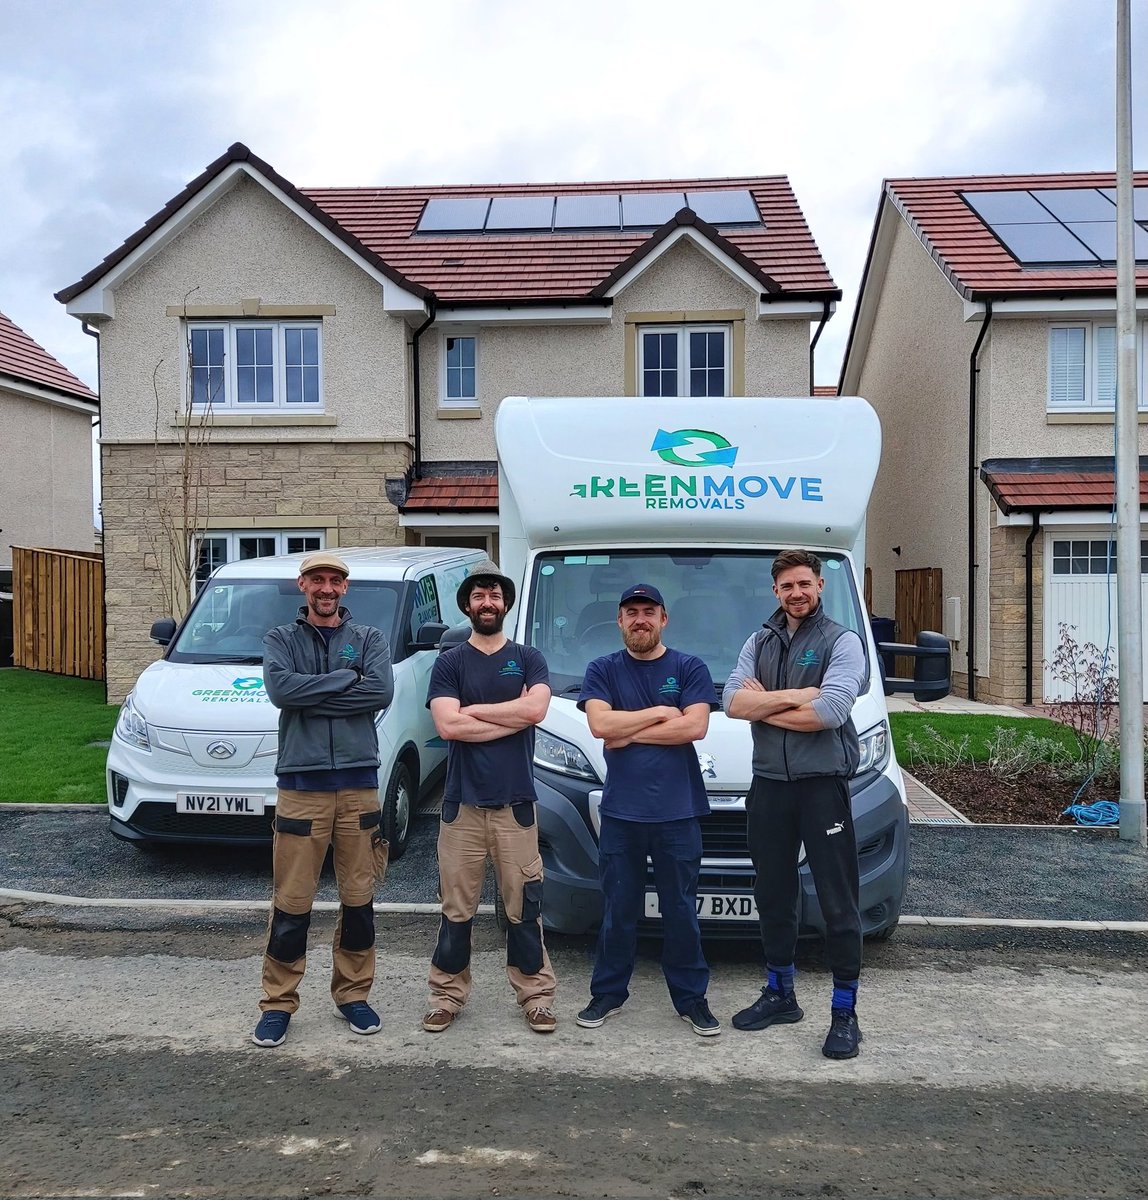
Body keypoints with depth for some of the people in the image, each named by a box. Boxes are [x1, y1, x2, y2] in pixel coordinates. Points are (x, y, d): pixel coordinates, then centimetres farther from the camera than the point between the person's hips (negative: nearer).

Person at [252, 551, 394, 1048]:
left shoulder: (369, 638, 8)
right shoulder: (281, 639, 7)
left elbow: (382, 692, -11)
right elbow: (280, 689, -14)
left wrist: (312, 697, -13)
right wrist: (348, 678, -11)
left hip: (359, 784, 1)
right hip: (301, 785, -1)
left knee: (359, 899, 9)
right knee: (292, 903, 2)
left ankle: (353, 994, 25)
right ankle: (278, 1002, 17)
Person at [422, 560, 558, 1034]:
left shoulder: (528, 659, 8)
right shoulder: (449, 662, 6)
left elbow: (536, 709, -12)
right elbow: (447, 726, -10)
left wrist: (472, 710, -7)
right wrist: (512, 719, -9)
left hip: (515, 803, 0)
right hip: (462, 803, 0)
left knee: (523, 907, 4)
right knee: (456, 907, 6)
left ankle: (536, 995, 16)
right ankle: (447, 995, 19)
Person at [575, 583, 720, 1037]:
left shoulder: (690, 668, 3)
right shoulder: (602, 671, 6)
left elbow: (695, 727, -11)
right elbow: (600, 725, -10)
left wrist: (628, 732, -9)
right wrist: (660, 714, -8)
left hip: (678, 812, 0)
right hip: (620, 811, 1)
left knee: (681, 911, 9)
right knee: (618, 910, 10)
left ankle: (691, 997, 22)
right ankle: (607, 993, 25)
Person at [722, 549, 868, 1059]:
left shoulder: (841, 641, -4)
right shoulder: (759, 643, 12)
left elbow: (830, 712, -20)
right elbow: (732, 701, -4)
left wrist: (763, 706, -9)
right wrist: (793, 697, -16)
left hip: (823, 784, -5)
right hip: (768, 784, 5)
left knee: (838, 903, 0)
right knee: (772, 897, 16)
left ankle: (845, 1013, 13)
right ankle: (779, 994, 32)